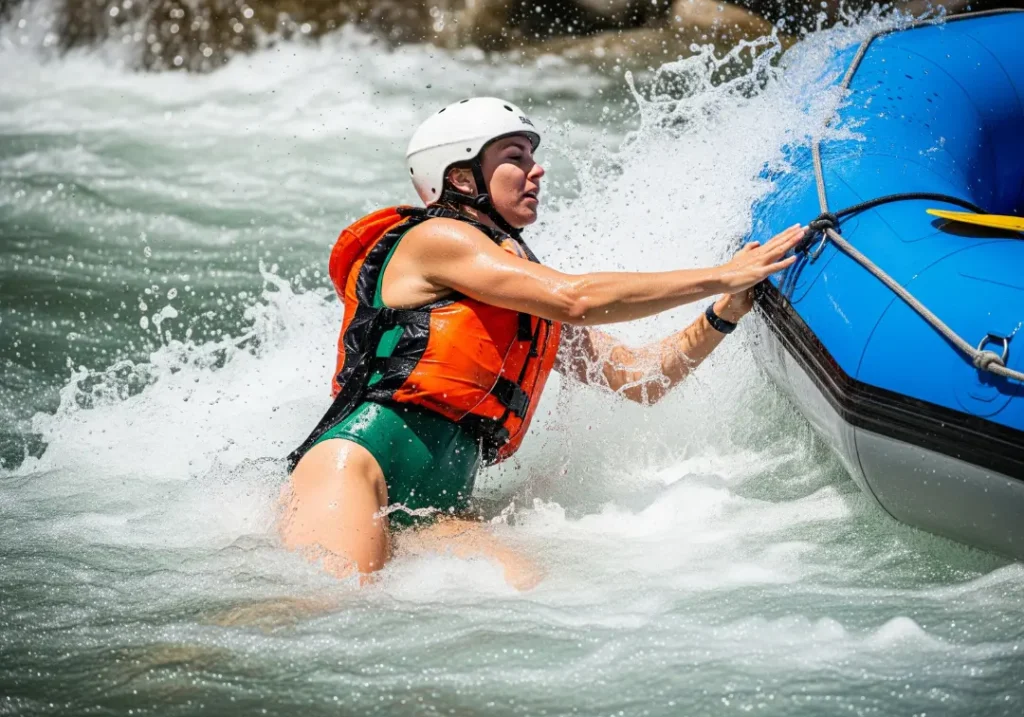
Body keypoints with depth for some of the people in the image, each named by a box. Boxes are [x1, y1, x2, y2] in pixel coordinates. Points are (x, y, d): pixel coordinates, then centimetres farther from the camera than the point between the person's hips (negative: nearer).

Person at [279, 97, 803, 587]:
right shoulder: (434, 238, 3)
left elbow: (640, 379, 27)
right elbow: (578, 299, -8)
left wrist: (726, 313, 13)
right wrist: (721, 277, -4)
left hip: (435, 509, 8)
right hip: (358, 459, -8)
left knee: (530, 596, -24)